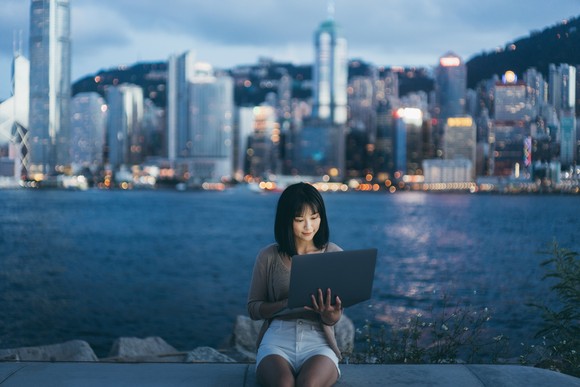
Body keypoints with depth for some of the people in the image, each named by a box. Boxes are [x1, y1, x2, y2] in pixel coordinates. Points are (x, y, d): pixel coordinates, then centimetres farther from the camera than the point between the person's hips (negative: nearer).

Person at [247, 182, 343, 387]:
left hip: (318, 340, 0)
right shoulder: (268, 256, 6)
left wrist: (330, 315, -20)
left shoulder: (335, 255, 7)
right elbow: (253, 308, 7)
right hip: (278, 338, 0)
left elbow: (335, 317, 7)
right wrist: (287, 303, -13)